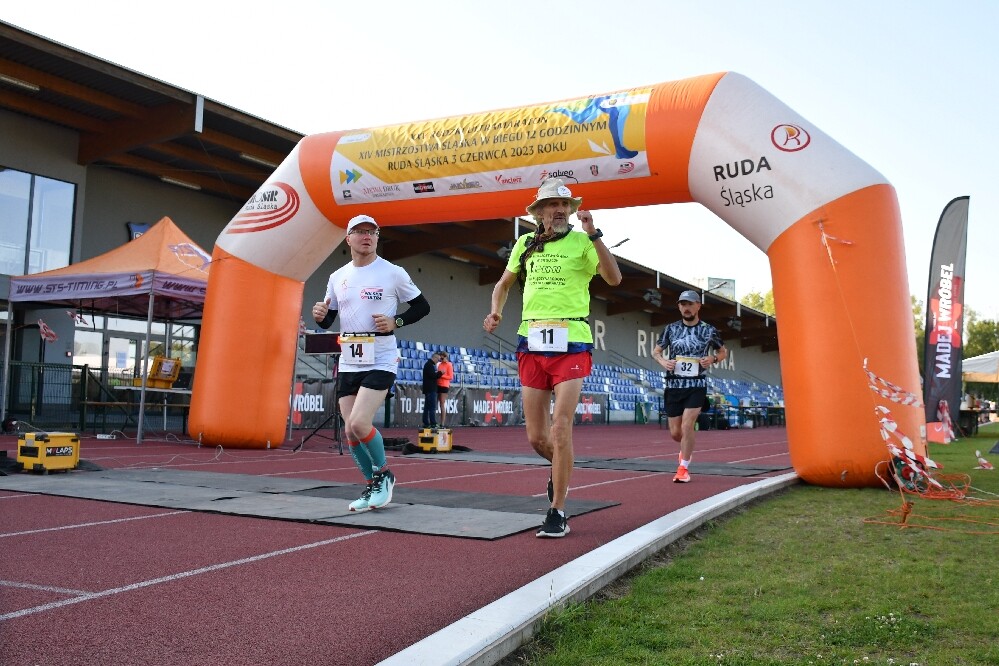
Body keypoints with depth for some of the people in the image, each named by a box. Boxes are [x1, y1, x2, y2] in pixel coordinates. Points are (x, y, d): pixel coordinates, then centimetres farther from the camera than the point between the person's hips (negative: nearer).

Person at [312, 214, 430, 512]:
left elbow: (422, 307, 3)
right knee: (350, 430, 4)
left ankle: (384, 474, 8)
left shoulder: (393, 273, -3)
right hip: (348, 363, 5)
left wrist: (395, 322, -12)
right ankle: (372, 486, 23)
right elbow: (327, 321, 17)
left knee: (360, 423, -18)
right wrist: (320, 315, -6)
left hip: (381, 362, -5)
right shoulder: (337, 277, 11)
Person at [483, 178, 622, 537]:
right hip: (531, 344, 4)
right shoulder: (525, 244, 12)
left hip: (571, 344, -4)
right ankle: (560, 468, 40)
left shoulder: (582, 242, 0)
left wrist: (593, 235, -21)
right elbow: (504, 283, 25)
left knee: (560, 428, -13)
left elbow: (614, 278, -15)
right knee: (536, 437, 6)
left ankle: (557, 513, -2)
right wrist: (496, 310, 6)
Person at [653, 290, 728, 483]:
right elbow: (656, 352, 11)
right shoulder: (671, 329, 2)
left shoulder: (709, 330, -1)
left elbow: (723, 352, 13)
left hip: (697, 386, -2)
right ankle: (687, 449, 42)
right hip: (674, 386, 2)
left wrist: (713, 359, -9)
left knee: (687, 426, -14)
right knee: (675, 432, 7)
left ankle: (683, 468, 2)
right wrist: (663, 361, -11)